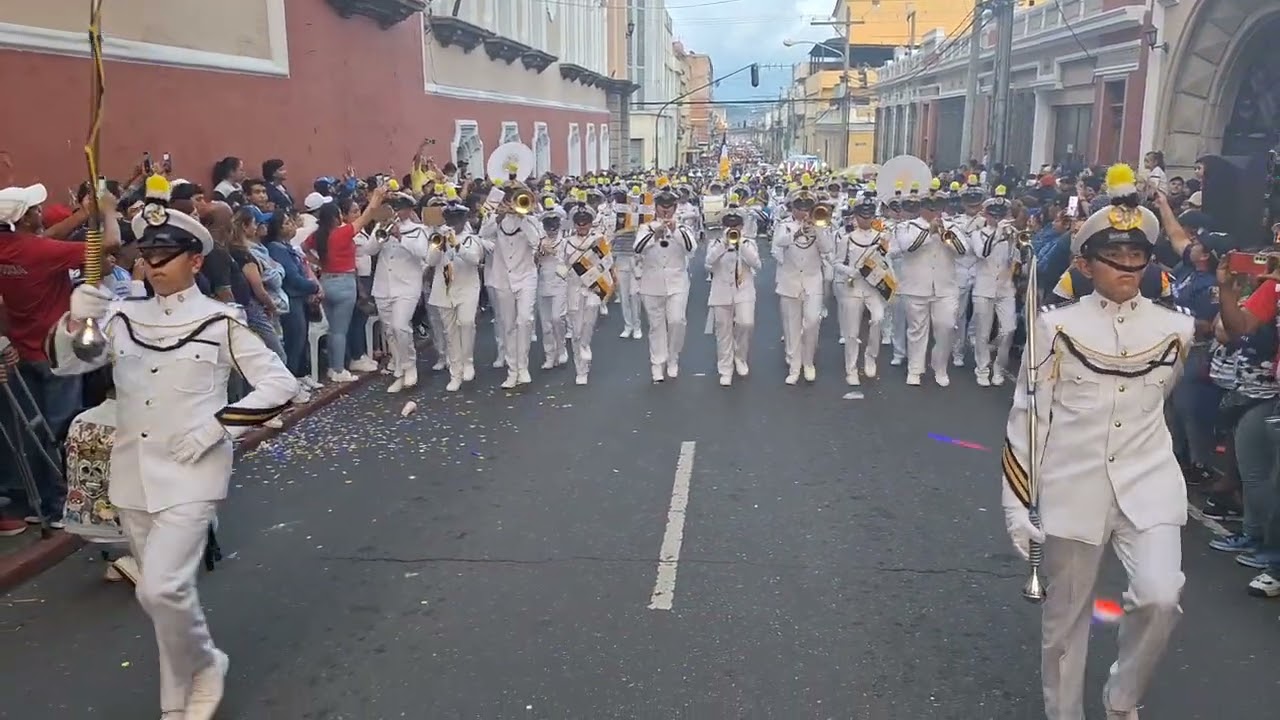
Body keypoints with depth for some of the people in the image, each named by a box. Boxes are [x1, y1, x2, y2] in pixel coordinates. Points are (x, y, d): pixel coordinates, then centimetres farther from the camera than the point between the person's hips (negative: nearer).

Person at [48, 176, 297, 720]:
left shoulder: (220, 322, -7)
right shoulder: (122, 317, 6)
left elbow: (281, 384, -10)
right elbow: (64, 362, 5)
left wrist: (218, 426, -17)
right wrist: (76, 319, -14)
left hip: (191, 473, -5)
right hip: (133, 475, 5)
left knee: (161, 588, -15)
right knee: (160, 590, 15)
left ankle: (203, 666, 14)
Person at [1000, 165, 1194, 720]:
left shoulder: (1175, 327, 0)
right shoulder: (1057, 326, -8)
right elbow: (1027, 415, -6)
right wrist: (1016, 502, -7)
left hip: (1148, 482, 2)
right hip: (1074, 487, -1)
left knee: (1159, 596, -13)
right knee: (1066, 615, 9)